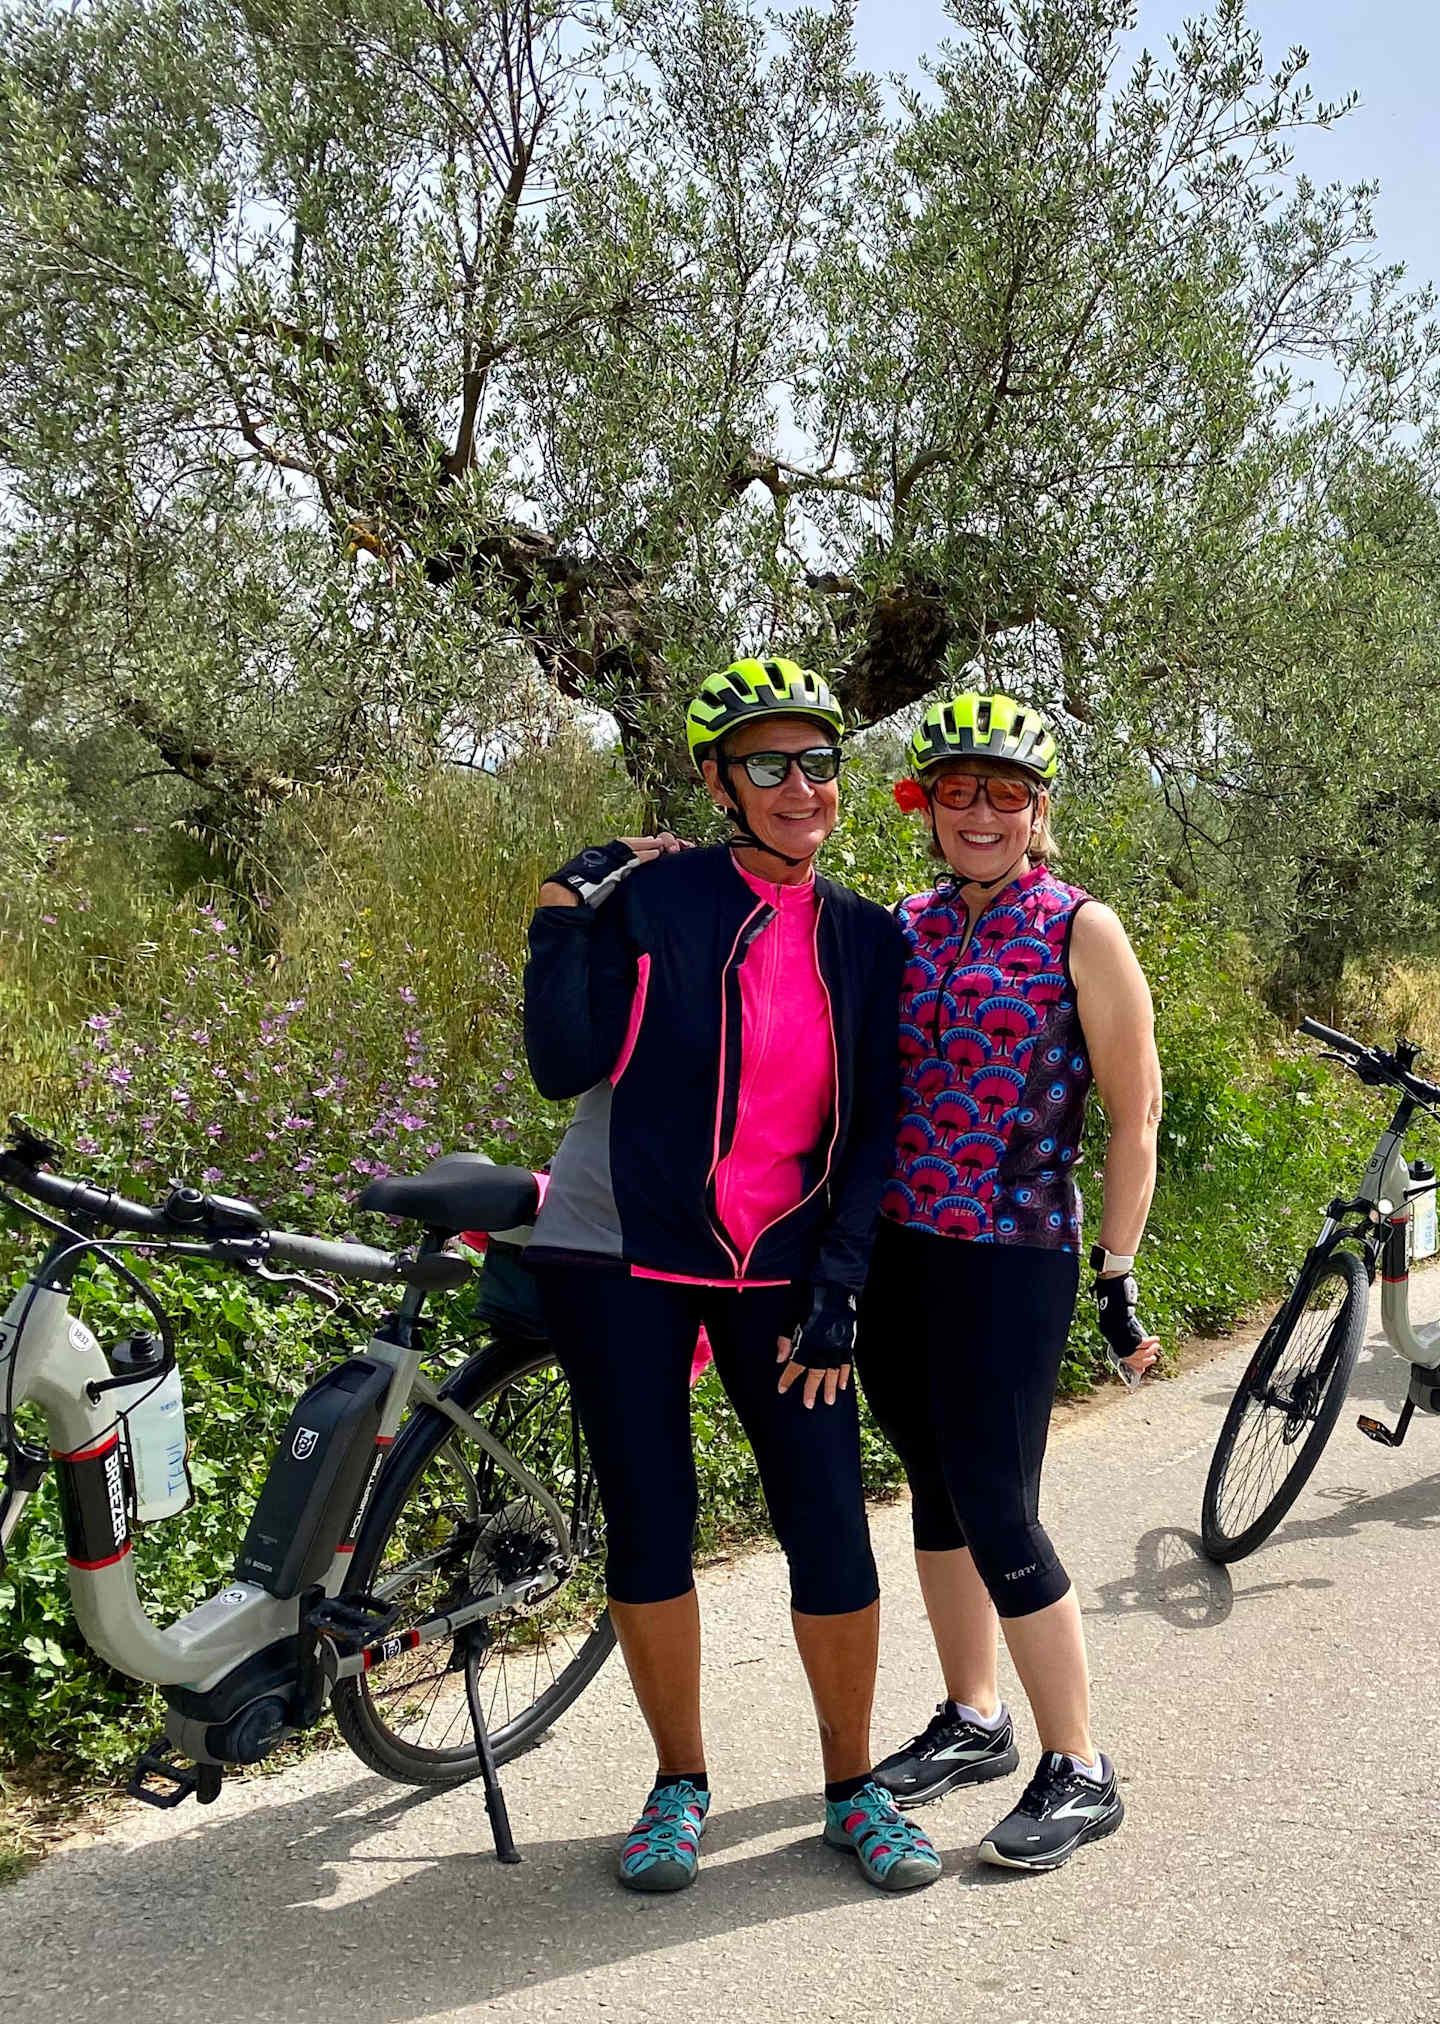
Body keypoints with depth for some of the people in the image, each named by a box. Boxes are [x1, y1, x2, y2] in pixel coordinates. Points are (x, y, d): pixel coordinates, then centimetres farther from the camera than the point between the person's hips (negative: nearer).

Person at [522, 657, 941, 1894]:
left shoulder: (866, 938, 5)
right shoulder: (649, 897, -5)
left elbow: (871, 1132, 4)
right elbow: (569, 1068, -11)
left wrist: (837, 1288, -3)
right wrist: (563, 920, -19)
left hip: (780, 1268, 2)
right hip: (621, 1256, -2)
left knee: (832, 1528, -1)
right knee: (648, 1525, 5)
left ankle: (854, 1789, 21)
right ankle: (681, 1785, 26)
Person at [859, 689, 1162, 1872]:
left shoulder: (1080, 930, -6)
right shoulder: (905, 927, 8)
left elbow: (1135, 1111, -5)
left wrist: (1117, 1276, -7)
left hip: (1013, 1256, -5)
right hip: (896, 1247, 6)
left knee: (996, 1513, -5)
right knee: (938, 1491, 15)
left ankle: (1080, 1775, 11)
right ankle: (972, 1722, 33)